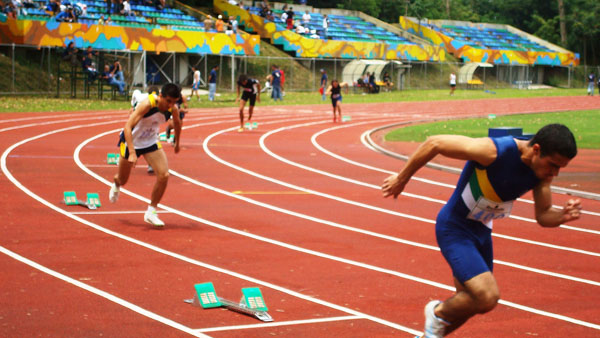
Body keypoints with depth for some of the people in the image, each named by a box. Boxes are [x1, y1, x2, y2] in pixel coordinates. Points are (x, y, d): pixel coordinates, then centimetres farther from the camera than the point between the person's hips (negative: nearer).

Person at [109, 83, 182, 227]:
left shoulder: (173, 109, -15)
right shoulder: (147, 104, -33)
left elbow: (177, 123, 11)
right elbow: (128, 127, -38)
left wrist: (177, 143, 24)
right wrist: (132, 153, -45)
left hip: (151, 142, 4)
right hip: (131, 141, -4)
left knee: (164, 175, -16)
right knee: (123, 180, 13)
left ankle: (151, 212, -2)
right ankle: (116, 184, 54)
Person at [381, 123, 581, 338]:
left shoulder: (543, 169, -9)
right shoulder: (495, 152, -31)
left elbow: (543, 216, 0)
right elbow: (434, 144, -23)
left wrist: (564, 215, -23)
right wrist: (402, 179, -13)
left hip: (481, 231, 8)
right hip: (454, 229, -8)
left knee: (471, 302, 17)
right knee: (487, 297, -23)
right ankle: (438, 314, 6)